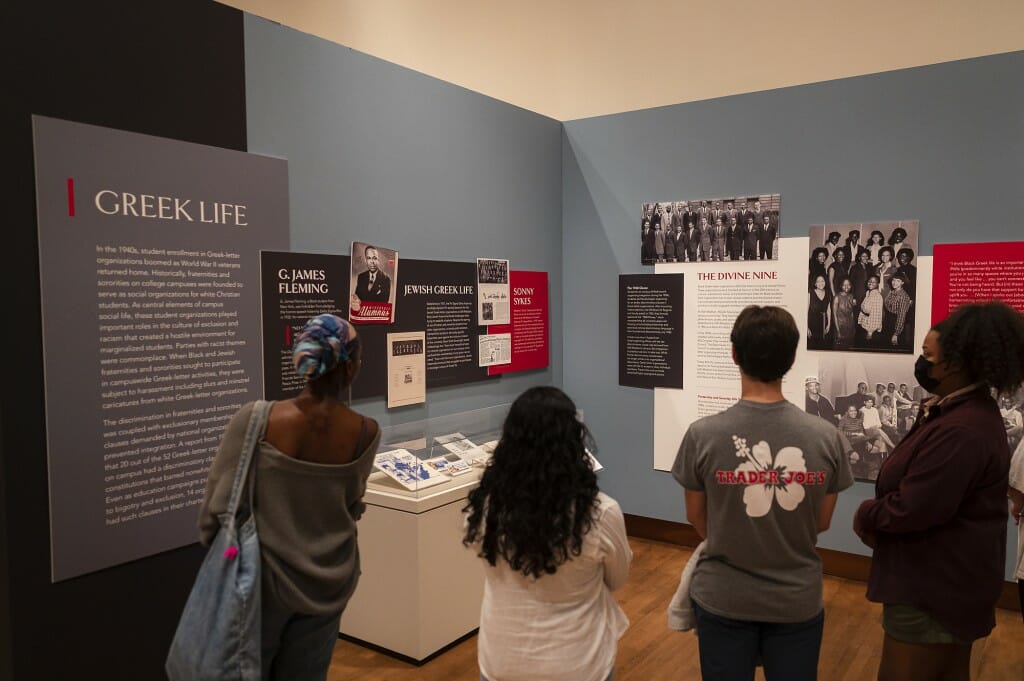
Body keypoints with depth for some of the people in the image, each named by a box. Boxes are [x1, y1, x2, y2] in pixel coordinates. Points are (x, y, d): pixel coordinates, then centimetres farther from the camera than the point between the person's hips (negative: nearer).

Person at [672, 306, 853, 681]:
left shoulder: (702, 435, -20)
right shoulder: (827, 437, -15)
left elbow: (696, 518, -4)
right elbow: (821, 523, -1)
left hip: (723, 598, -1)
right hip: (798, 600, 1)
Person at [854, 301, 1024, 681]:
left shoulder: (959, 431, -30)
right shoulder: (967, 409, 7)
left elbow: (912, 511, -29)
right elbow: (920, 489, 10)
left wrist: (865, 516, -9)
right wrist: (876, 515, -5)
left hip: (935, 587, -10)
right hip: (948, 580, 10)